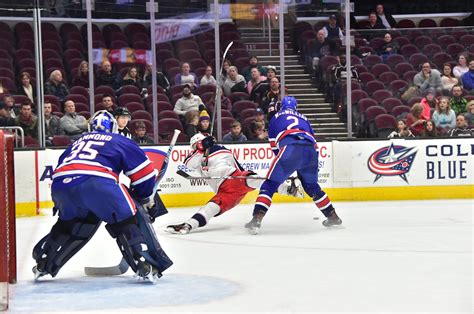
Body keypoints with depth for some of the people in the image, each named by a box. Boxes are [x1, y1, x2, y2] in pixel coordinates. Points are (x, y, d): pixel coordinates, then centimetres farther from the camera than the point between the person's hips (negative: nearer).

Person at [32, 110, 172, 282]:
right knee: (128, 221, 7)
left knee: (69, 224, 30)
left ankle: (43, 265, 30)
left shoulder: (79, 141, 37)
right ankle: (145, 266, -6)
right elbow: (144, 171, 19)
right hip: (97, 183, -5)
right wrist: (148, 200, 30)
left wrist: (61, 204, 48)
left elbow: (62, 166, 39)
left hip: (60, 184, 5)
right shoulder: (120, 141, 25)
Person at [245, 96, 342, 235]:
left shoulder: (276, 116, 27)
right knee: (312, 186, 28)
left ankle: (256, 219, -16)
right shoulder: (304, 118, 37)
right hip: (311, 150, 4)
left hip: (290, 148, -4)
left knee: (270, 185, 0)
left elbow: (274, 144, 24)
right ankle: (333, 217, 32)